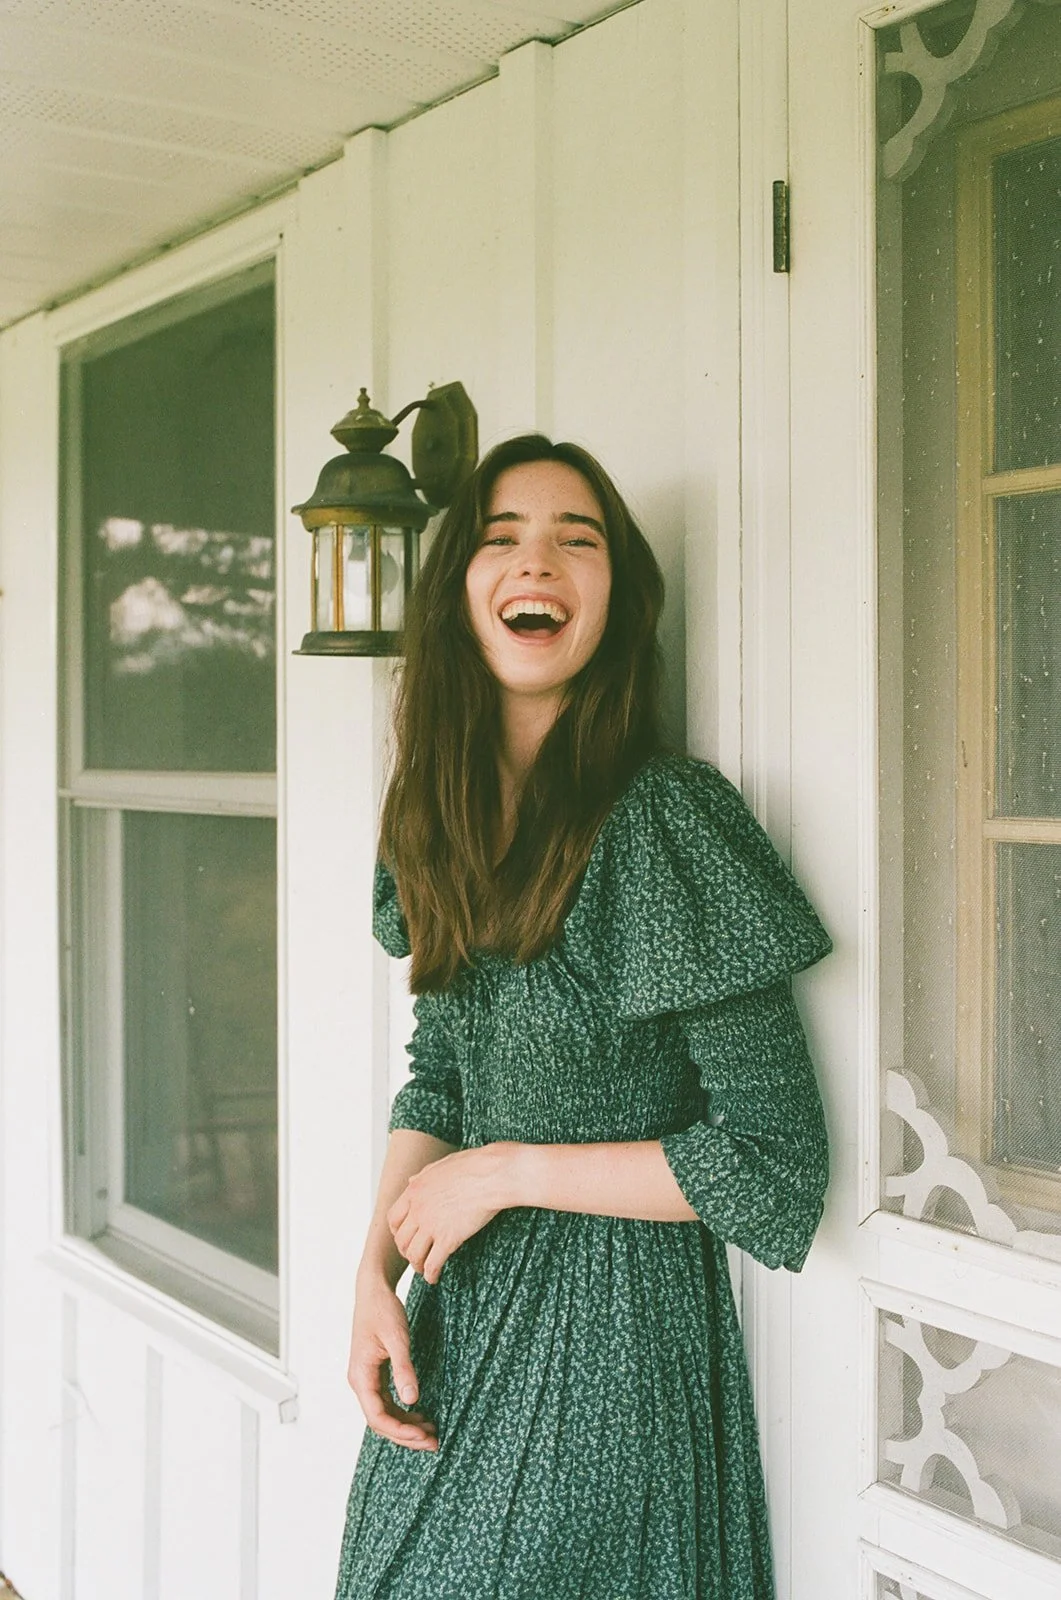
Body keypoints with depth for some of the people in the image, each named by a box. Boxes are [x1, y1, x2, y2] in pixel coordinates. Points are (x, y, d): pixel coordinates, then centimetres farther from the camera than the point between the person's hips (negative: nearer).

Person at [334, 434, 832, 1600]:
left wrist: (512, 1169, -15)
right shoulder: (450, 814, 1)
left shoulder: (669, 822, -20)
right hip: (454, 1322, 7)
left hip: (610, 1340, -6)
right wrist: (377, 1267, -3)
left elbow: (772, 1158, -17)